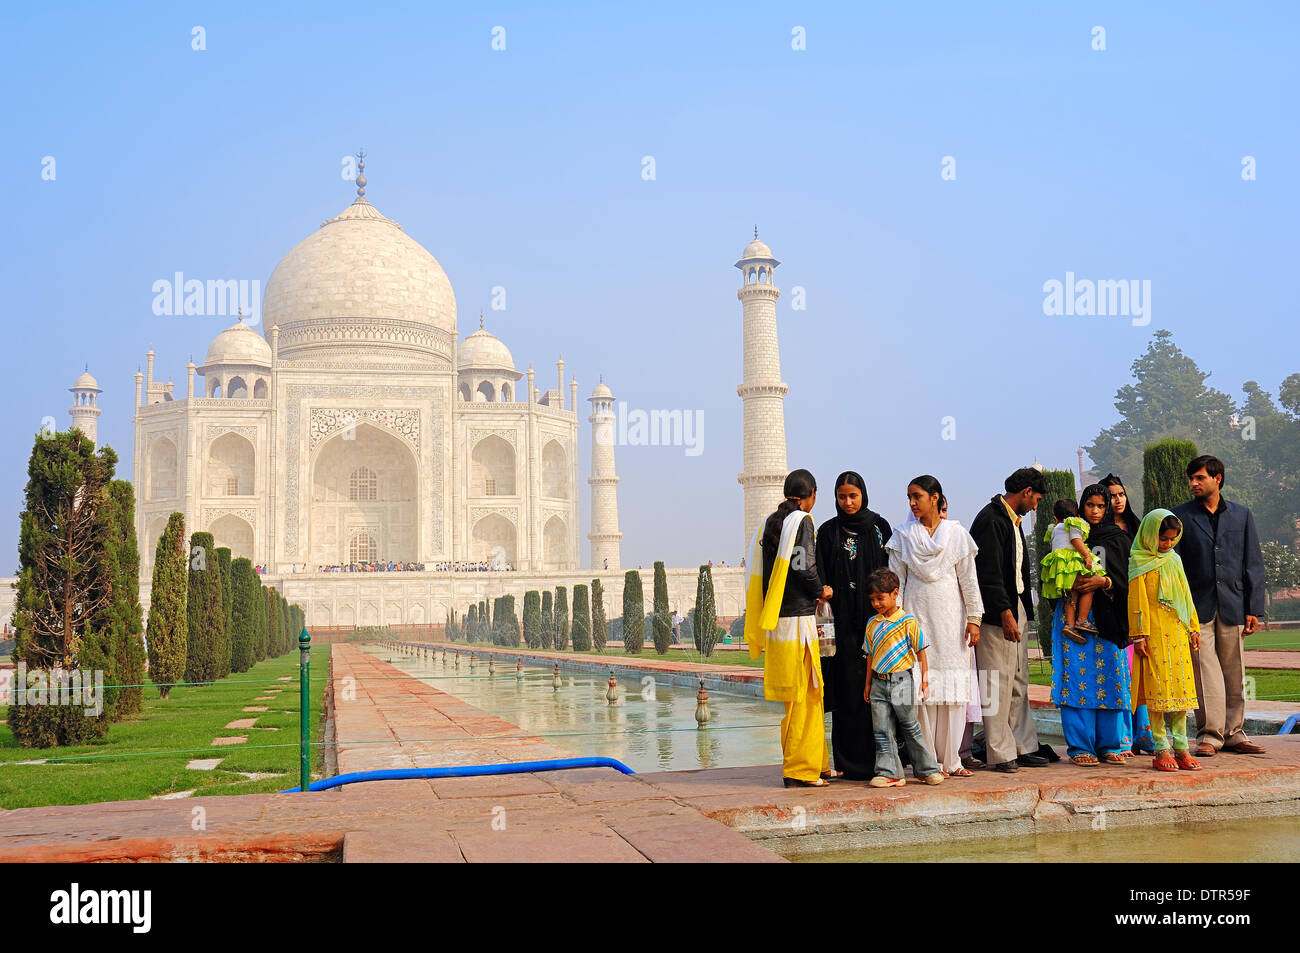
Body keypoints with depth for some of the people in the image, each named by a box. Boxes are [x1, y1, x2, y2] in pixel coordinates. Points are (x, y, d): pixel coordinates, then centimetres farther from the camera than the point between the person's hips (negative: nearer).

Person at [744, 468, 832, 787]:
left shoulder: (769, 522, 13)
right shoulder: (802, 521, -8)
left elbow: (759, 572, 12)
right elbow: (804, 566, -18)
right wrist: (821, 591, 1)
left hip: (775, 618, 8)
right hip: (797, 617, -8)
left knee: (804, 695, 15)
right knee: (802, 695, -1)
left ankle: (816, 764, 24)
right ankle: (798, 770, 2)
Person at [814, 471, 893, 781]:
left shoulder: (879, 526, 9)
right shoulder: (828, 531, 7)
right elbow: (822, 579, 2)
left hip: (876, 616, 1)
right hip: (844, 621, -1)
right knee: (849, 689, -3)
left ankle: (879, 759, 3)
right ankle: (850, 763, 1)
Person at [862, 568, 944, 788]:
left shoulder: (908, 622, -6)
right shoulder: (872, 624, 9)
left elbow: (920, 651, -2)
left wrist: (924, 679, -6)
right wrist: (868, 683, 15)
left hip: (902, 680, -5)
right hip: (879, 682, 5)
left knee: (910, 727, 3)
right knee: (881, 730, 2)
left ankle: (927, 769, 17)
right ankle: (888, 772, 6)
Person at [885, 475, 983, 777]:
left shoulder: (956, 533, 5)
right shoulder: (903, 535, 5)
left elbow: (969, 579, 5)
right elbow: (896, 581, 5)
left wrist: (974, 619, 2)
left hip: (950, 616, 0)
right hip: (916, 616, 0)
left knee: (953, 684, 0)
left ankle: (950, 760, 9)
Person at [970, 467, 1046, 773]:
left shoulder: (1012, 521, 18)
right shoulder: (991, 519, -13)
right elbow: (988, 573, -19)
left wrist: (1022, 612, 15)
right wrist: (1005, 612, -21)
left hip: (1016, 610, 10)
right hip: (997, 613, -10)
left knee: (1019, 684, 12)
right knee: (997, 684, -5)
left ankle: (1022, 748, 18)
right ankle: (1001, 754, 0)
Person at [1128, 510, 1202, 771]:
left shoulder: (1174, 560, 15)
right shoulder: (1139, 563, -4)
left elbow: (1185, 595, 20)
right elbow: (1137, 602, -7)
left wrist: (1193, 628, 17)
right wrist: (1139, 636, -11)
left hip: (1177, 633, 6)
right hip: (1154, 634, -6)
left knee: (1181, 687, 4)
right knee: (1158, 689, -5)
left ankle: (1181, 747, 10)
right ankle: (1161, 750, -1)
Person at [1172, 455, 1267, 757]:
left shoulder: (1242, 515, 10)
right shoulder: (1179, 515, 4)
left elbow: (1253, 564, 10)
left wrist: (1253, 608, 4)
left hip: (1232, 605, 2)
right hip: (1198, 606, -2)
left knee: (1234, 673, 7)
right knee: (1206, 672, -6)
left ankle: (1233, 733, 16)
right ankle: (1209, 735, -1)